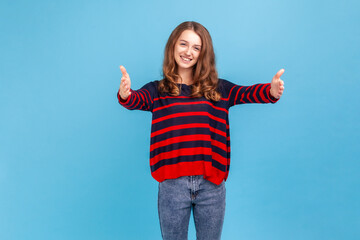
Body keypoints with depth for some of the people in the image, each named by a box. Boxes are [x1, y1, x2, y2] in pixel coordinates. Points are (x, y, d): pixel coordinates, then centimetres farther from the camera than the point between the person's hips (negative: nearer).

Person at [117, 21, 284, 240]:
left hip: (211, 184, 1)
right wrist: (125, 94, -38)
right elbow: (137, 100, -15)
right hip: (172, 184, -1)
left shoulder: (217, 89, 6)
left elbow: (247, 93, -8)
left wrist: (271, 91, -29)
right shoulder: (158, 90, 3)